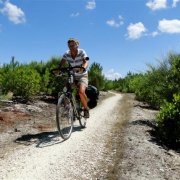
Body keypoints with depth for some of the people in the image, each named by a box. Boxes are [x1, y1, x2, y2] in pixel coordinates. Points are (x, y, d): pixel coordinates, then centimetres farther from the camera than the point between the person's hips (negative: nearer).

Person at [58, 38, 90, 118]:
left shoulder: (82, 52, -15)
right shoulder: (66, 54, -7)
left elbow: (86, 62, -29)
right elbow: (61, 63, -16)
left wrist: (83, 68, -52)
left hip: (82, 76, -3)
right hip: (72, 76, 4)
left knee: (81, 91, -27)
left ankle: (86, 109, -5)